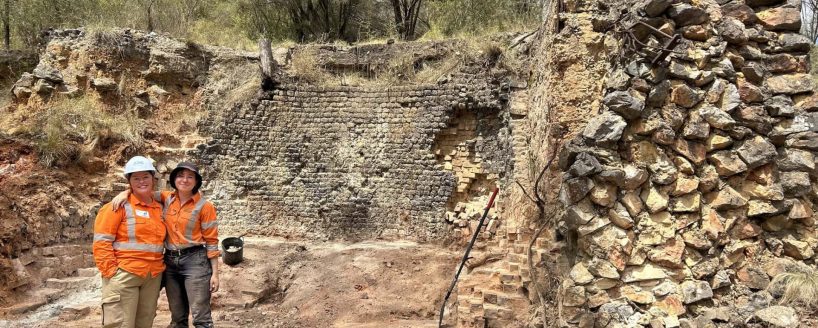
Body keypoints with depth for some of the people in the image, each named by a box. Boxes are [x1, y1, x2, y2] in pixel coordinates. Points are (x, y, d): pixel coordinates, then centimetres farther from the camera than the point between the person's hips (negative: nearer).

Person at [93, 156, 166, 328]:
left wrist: (160, 267, 11)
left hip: (153, 277, 6)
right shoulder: (119, 206, -5)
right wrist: (112, 272, -13)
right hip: (124, 275, -6)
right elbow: (101, 242, -9)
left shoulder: (159, 208, 12)